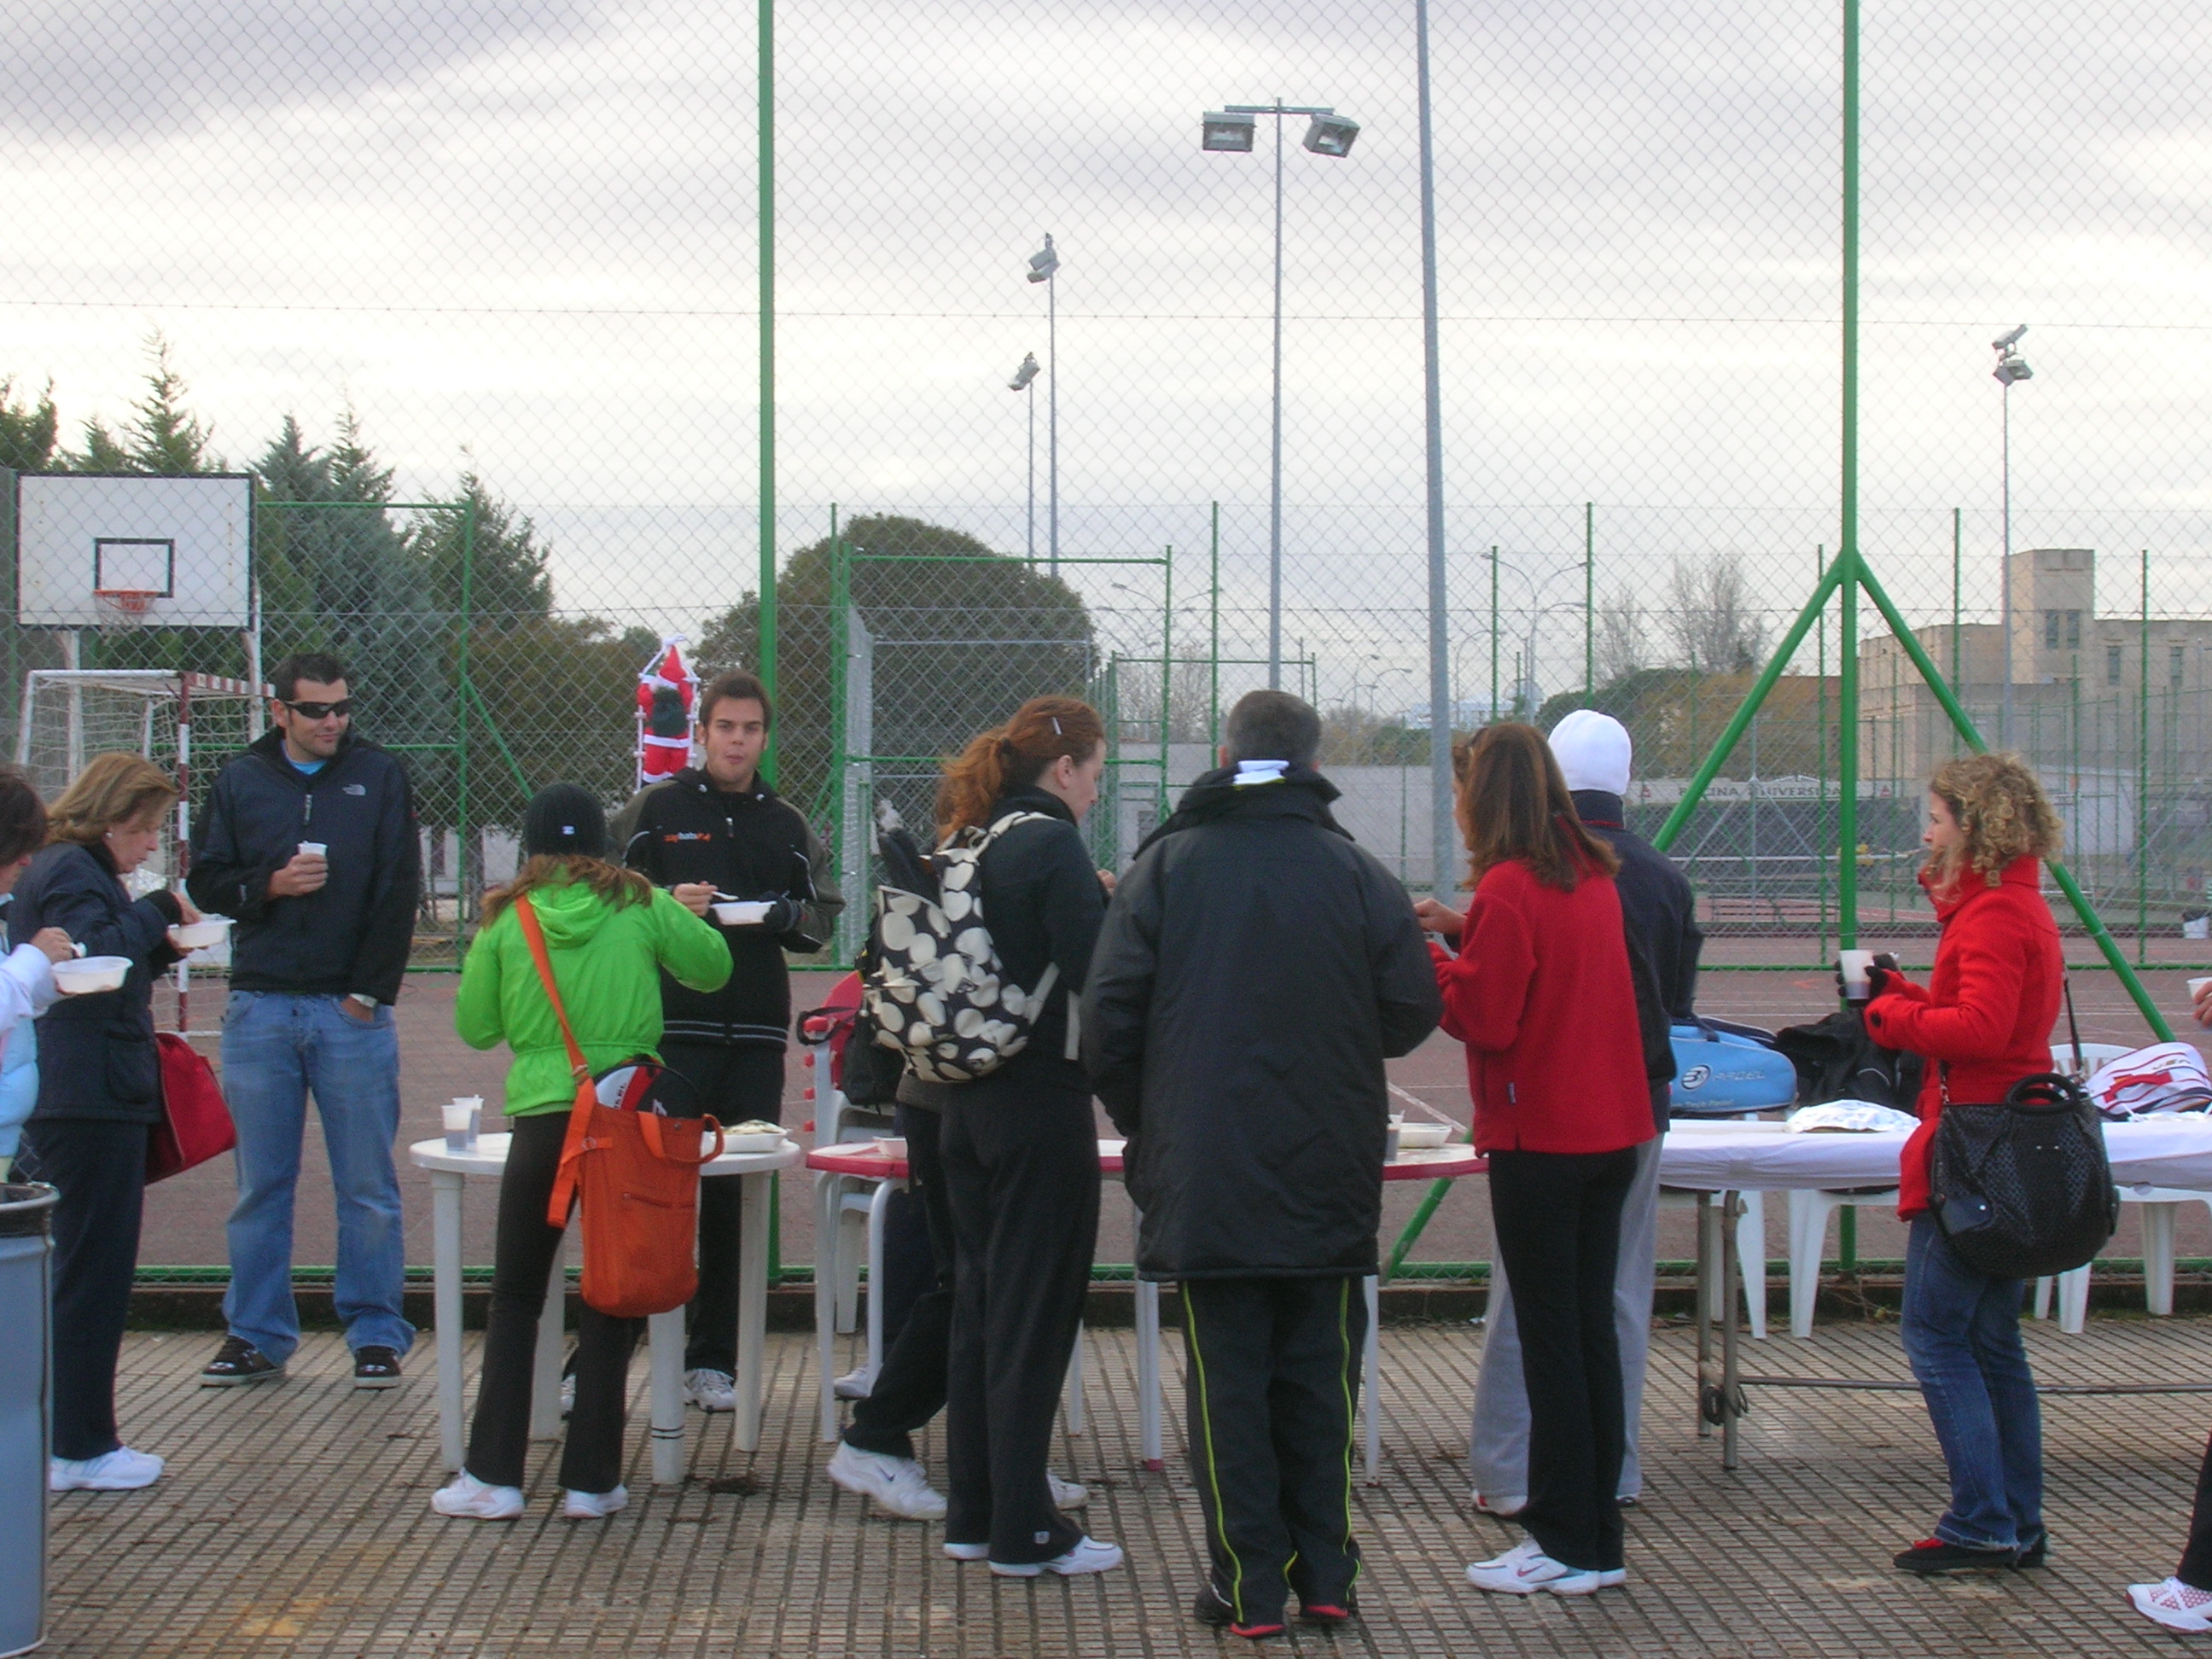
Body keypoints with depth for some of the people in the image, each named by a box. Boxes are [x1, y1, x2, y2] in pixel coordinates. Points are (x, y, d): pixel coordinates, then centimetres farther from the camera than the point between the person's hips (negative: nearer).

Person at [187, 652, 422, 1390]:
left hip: (353, 1009, -2)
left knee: (368, 1186, 1)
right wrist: (271, 884, -9)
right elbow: (204, 880, 10)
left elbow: (398, 891, 0)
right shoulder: (241, 781, 9)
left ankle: (376, 1335, 8)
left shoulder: (381, 776, 4)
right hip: (260, 1009, 2)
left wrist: (369, 991, -7)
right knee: (261, 1184, 6)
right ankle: (256, 1336, 14)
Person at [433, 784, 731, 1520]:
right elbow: (713, 967, 13)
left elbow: (475, 1026, 6)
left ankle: (493, 1475, 8)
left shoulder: (505, 919, 0)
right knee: (608, 1300, 8)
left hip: (542, 1121, 0)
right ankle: (590, 1479, 8)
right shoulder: (639, 905, 0)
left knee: (515, 1298, 11)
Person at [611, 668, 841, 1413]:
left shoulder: (787, 825, 16)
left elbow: (826, 917, 17)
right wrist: (666, 904, -12)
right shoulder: (656, 809, 6)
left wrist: (788, 914, -4)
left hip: (756, 1034, 3)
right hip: (671, 1024, -3)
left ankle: (712, 1360, 11)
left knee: (736, 1199, 4)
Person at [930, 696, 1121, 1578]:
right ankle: (1025, 1531, 3)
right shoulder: (1049, 843, -14)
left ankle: (972, 1513, 21)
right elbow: (1101, 975, -20)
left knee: (979, 1302, 15)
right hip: (1041, 1103, -8)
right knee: (1035, 1314, -2)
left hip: (965, 1101, 8)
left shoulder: (964, 840, 10)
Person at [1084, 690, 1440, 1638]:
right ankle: (1323, 1577, 14)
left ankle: (1248, 1586, 4)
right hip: (1329, 1174, 1)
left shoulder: (1166, 865, -3)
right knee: (1321, 1373, 12)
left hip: (1203, 1177, -1)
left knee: (1228, 1380, 4)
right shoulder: (1357, 873, -1)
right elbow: (1412, 1011, 1)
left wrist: (1143, 1128, 11)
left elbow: (1108, 1019, -4)